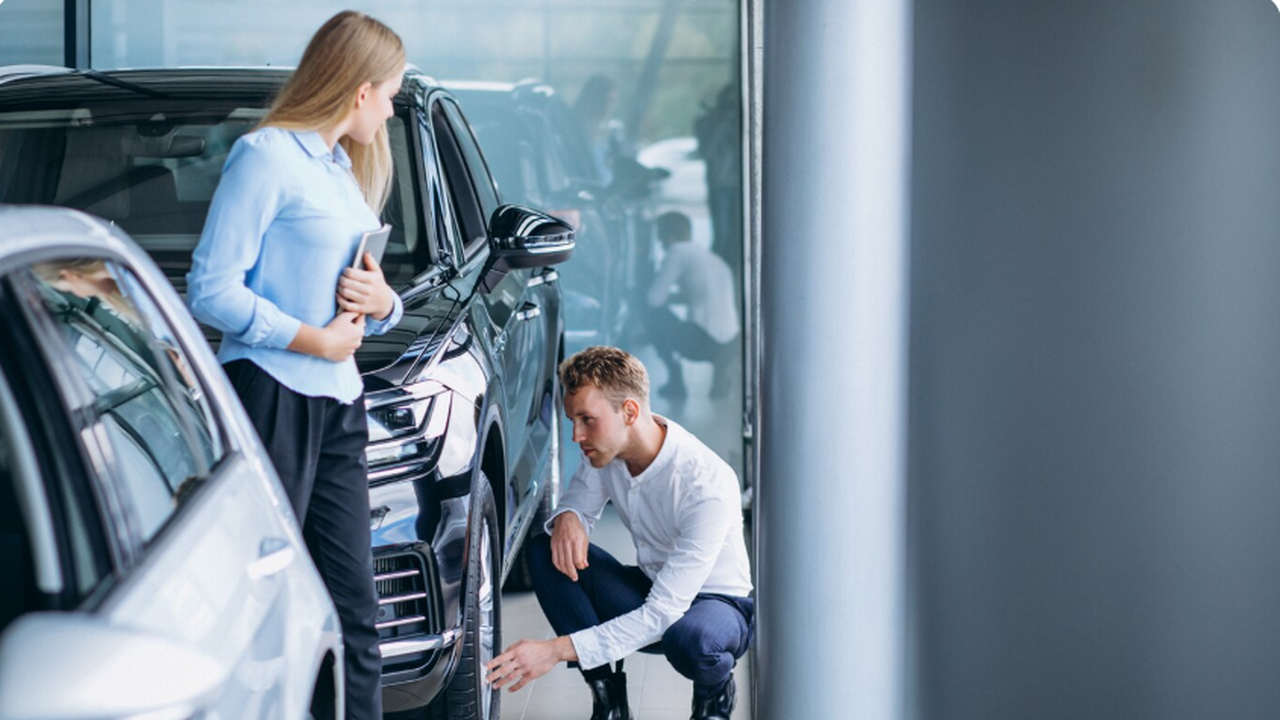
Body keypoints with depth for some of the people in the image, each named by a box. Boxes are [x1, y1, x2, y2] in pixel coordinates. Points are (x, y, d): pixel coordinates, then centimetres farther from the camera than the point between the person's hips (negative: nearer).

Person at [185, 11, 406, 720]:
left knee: (352, 607, 7)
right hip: (271, 394, -9)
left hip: (338, 403, 9)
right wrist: (314, 340, -13)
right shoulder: (266, 156, -7)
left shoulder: (344, 168, 21)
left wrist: (382, 302, 3)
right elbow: (211, 289, -13)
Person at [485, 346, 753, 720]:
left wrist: (557, 649, -40)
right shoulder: (606, 449, -12)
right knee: (545, 549, -15)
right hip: (650, 592, 6)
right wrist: (567, 517, -20)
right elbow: (581, 502, 8)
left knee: (688, 639, -42)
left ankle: (716, 690, -3)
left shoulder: (708, 484, -32)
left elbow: (663, 614, -35)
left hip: (719, 603, -6)